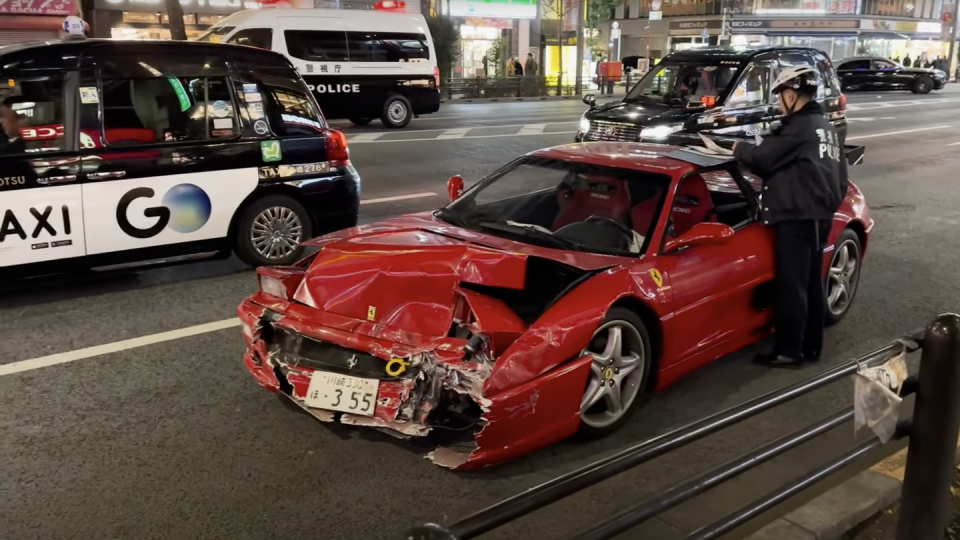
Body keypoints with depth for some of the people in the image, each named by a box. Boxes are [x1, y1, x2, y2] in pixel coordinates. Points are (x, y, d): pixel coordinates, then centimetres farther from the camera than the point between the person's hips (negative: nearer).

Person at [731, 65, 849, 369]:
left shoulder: (799, 126, -13)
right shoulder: (826, 128, 18)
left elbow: (763, 158, -13)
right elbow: (840, 177, 22)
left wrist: (739, 149, 5)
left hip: (797, 217, -10)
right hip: (819, 216, 10)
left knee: (792, 286, -5)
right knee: (812, 284, 14)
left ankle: (789, 351, -1)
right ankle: (811, 346, 22)